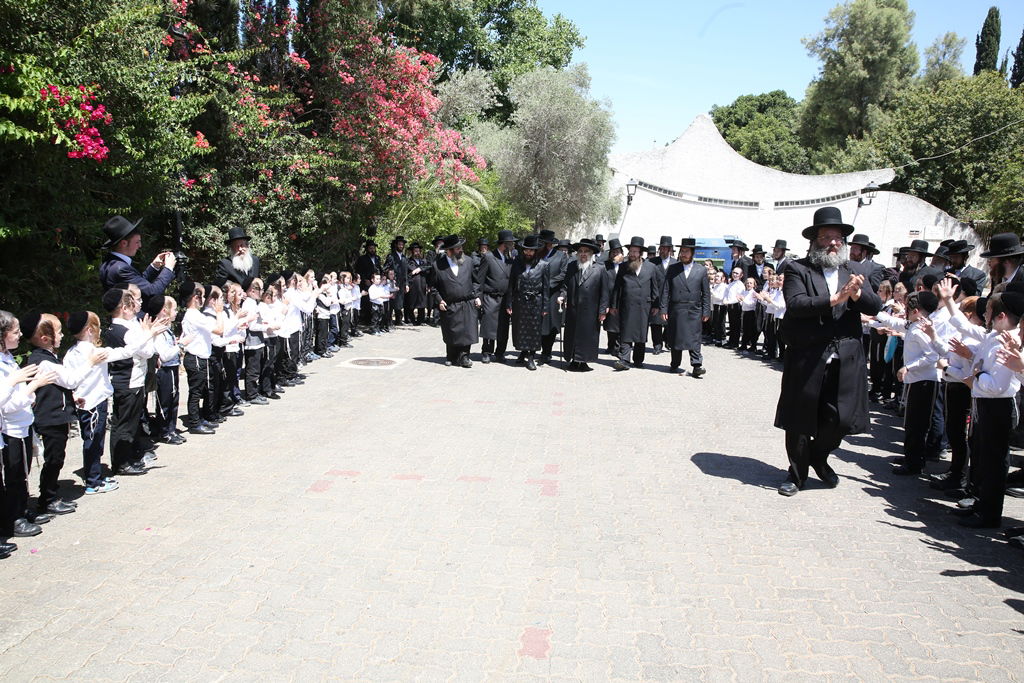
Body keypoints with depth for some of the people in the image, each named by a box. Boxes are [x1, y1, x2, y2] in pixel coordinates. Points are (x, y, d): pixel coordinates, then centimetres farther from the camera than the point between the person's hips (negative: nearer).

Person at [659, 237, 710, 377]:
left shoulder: (701, 270, 6)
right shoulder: (672, 269, 7)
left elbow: (706, 293, 6)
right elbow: (665, 290, 5)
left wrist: (706, 312, 1)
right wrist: (663, 309, -2)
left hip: (694, 311, -1)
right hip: (676, 310, 1)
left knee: (694, 339, -7)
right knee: (675, 338, 8)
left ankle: (696, 365, -8)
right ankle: (675, 365, 19)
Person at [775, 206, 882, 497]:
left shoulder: (857, 271, 12)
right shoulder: (798, 269, -2)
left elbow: (875, 306, 2)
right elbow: (795, 304, -16)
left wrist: (858, 294, -18)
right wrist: (833, 299, -24)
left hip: (846, 359, 3)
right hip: (807, 358, -3)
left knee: (841, 418, 4)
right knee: (800, 420, 7)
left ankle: (819, 457, 34)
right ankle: (797, 472, 25)